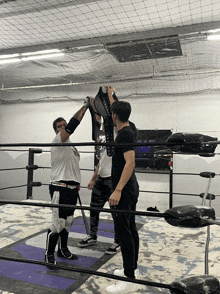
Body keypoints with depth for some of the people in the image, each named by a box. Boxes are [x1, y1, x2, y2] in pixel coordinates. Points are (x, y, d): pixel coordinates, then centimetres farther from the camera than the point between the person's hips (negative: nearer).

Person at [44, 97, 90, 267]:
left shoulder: (71, 146, 19)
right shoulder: (58, 141, -8)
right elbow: (72, 125, -24)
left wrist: (77, 183, 23)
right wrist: (85, 106, -24)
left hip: (72, 188, 9)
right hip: (60, 188, -9)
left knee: (68, 222, 17)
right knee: (58, 224, -7)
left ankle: (63, 250, 32)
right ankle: (49, 255, 10)